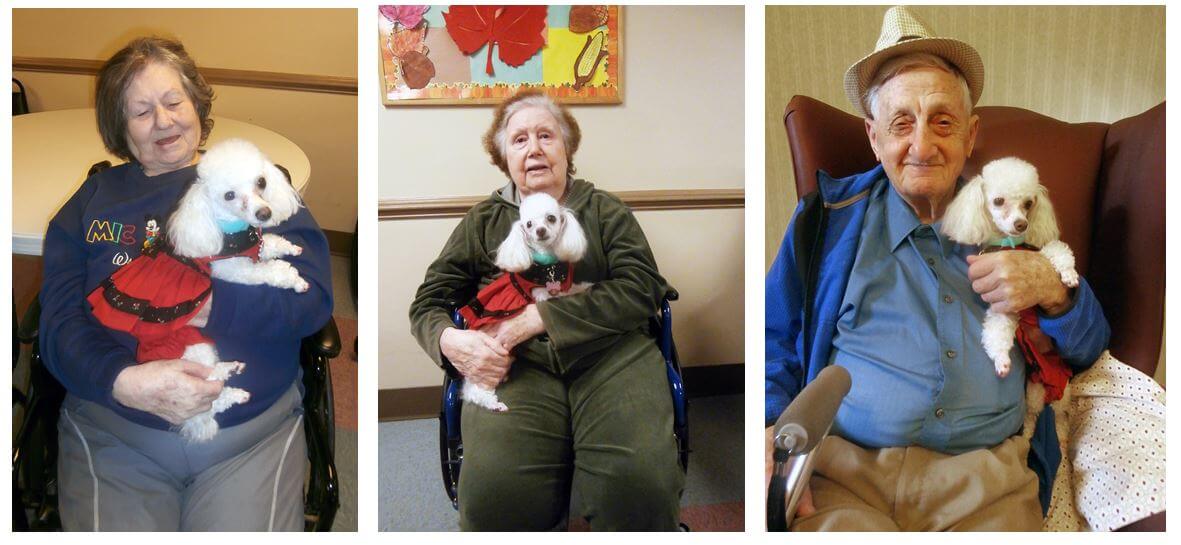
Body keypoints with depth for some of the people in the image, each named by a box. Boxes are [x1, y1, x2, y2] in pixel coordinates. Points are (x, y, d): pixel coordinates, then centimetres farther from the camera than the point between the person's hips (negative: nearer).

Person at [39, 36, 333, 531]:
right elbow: (59, 321, 3)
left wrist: (215, 305, -20)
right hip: (113, 431, 1)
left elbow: (314, 296, -2)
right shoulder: (94, 200, 13)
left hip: (256, 433, -1)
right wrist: (124, 381, -19)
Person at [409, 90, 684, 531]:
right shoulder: (483, 221, 21)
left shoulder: (605, 209, 17)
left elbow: (640, 289, 2)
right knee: (494, 493, -31)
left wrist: (536, 317, -9)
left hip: (610, 351, 0)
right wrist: (450, 340, -8)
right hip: (518, 362, 0)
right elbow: (428, 303, 17)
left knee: (639, 482, -30)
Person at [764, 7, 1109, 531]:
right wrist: (774, 437, -9)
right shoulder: (830, 214, 11)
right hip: (842, 471, -2)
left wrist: (1053, 290, -1)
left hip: (987, 481, 3)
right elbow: (776, 338, 10)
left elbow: (1088, 349, 22)